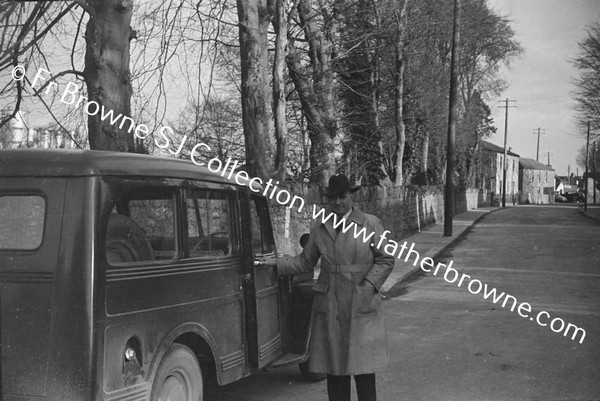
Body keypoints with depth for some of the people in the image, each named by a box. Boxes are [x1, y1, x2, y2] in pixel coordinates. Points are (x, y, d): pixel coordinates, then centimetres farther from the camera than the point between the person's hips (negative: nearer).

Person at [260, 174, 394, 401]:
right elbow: (305, 262, 15)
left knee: (363, 369, -4)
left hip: (361, 306, -3)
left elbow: (385, 260, 3)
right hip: (329, 307, 3)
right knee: (334, 368, 5)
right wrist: (275, 263, 4)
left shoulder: (370, 224, 2)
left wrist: (368, 287, -9)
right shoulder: (320, 229, 10)